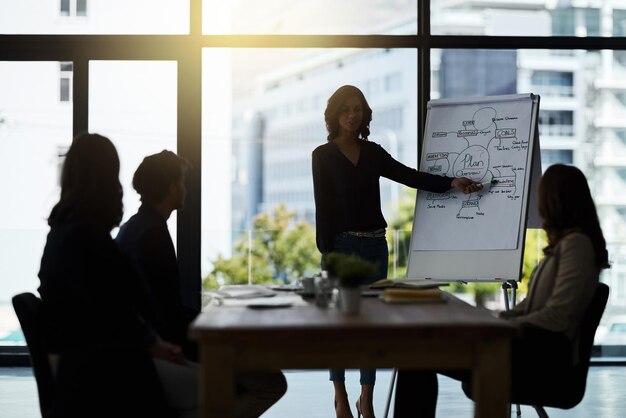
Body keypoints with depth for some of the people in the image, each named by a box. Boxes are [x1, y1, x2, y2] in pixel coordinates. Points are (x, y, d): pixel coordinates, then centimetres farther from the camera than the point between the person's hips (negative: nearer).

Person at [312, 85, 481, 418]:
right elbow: (323, 206, -7)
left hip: (375, 244, 4)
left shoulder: (373, 153, 10)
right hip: (341, 244, -4)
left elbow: (410, 176, 1)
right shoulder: (323, 155, -2)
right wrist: (326, 252, -12)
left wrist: (451, 182, -12)